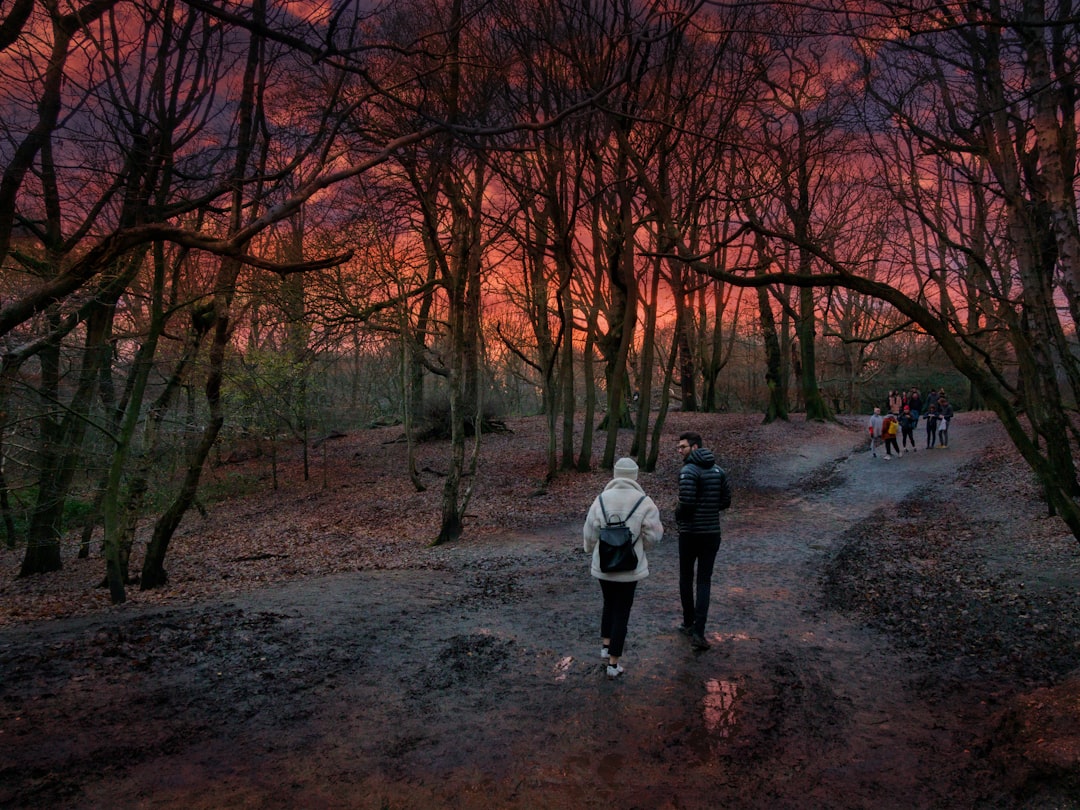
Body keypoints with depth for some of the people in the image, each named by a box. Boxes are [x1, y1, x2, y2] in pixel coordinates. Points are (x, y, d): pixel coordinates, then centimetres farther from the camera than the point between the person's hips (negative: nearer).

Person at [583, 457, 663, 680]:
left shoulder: (602, 499, -7)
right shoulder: (644, 502, -12)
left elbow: (589, 532, -1)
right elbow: (653, 535, -9)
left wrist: (592, 552, 19)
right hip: (630, 568, -2)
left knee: (609, 604, 27)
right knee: (622, 611, 8)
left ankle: (606, 646, 32)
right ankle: (613, 663, 12)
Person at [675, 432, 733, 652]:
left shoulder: (688, 471, -15)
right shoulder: (718, 470, 6)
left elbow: (687, 503, -23)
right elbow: (726, 501, 7)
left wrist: (677, 515, -2)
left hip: (690, 532, -4)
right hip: (712, 533, 4)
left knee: (686, 578, 16)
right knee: (704, 581, 5)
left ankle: (689, 623, 28)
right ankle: (698, 633, -3)